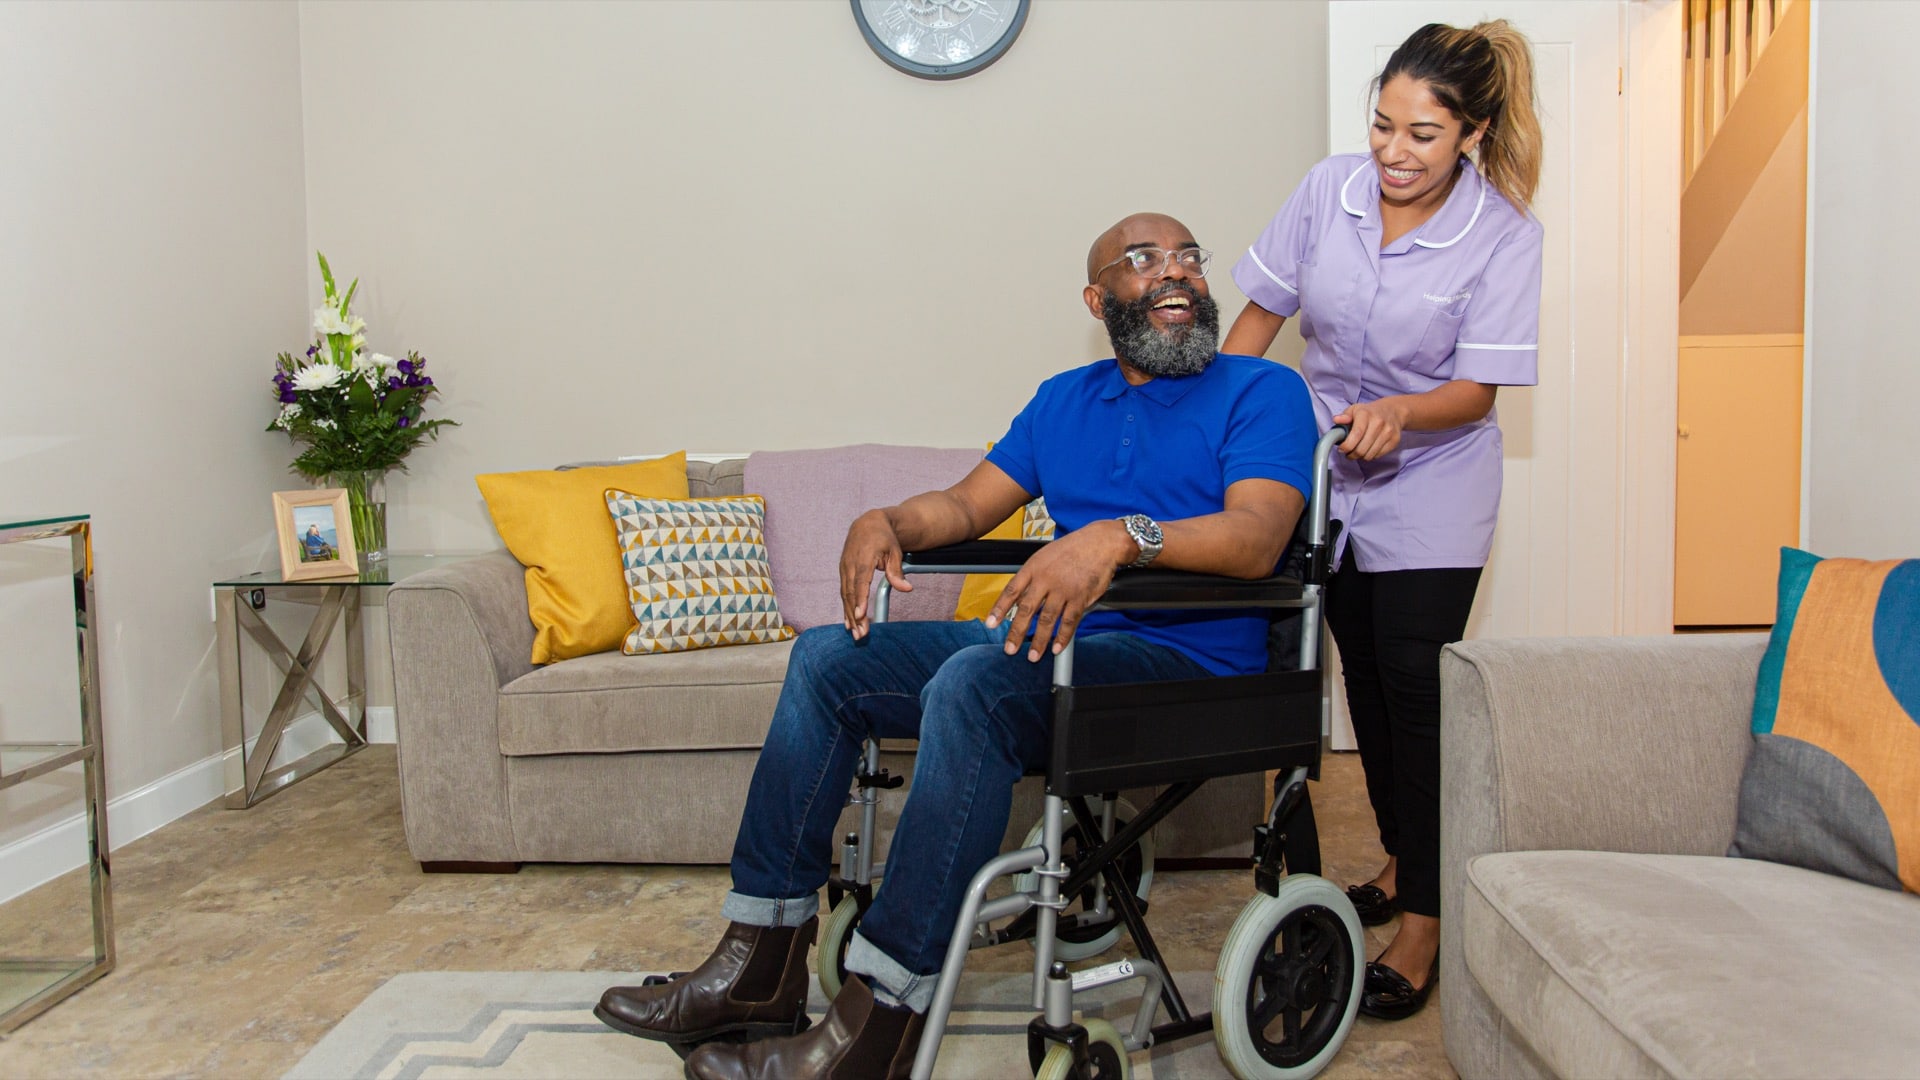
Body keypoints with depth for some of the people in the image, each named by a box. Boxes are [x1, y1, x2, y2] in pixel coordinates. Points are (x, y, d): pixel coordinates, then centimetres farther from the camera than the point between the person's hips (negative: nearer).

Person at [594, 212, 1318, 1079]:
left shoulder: (1261, 392, 1)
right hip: (1049, 645, 7)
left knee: (974, 682, -34)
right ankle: (760, 971, -3)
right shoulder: (1064, 399, 22)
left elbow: (1257, 540, -16)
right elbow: (969, 502, 20)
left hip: (1185, 661, -7)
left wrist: (1120, 536, -33)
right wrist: (886, 522, -3)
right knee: (827, 659, -2)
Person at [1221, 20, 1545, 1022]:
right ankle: (1400, 861, 33)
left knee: (1415, 688, -8)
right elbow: (1262, 312, 2)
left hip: (1429, 489, -4)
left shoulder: (1505, 236, -15)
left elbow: (1476, 389, -15)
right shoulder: (1329, 188, -7)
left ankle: (1423, 923, 1)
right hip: (1325, 472, 4)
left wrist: (1396, 412, -34)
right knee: (1365, 678, 14)